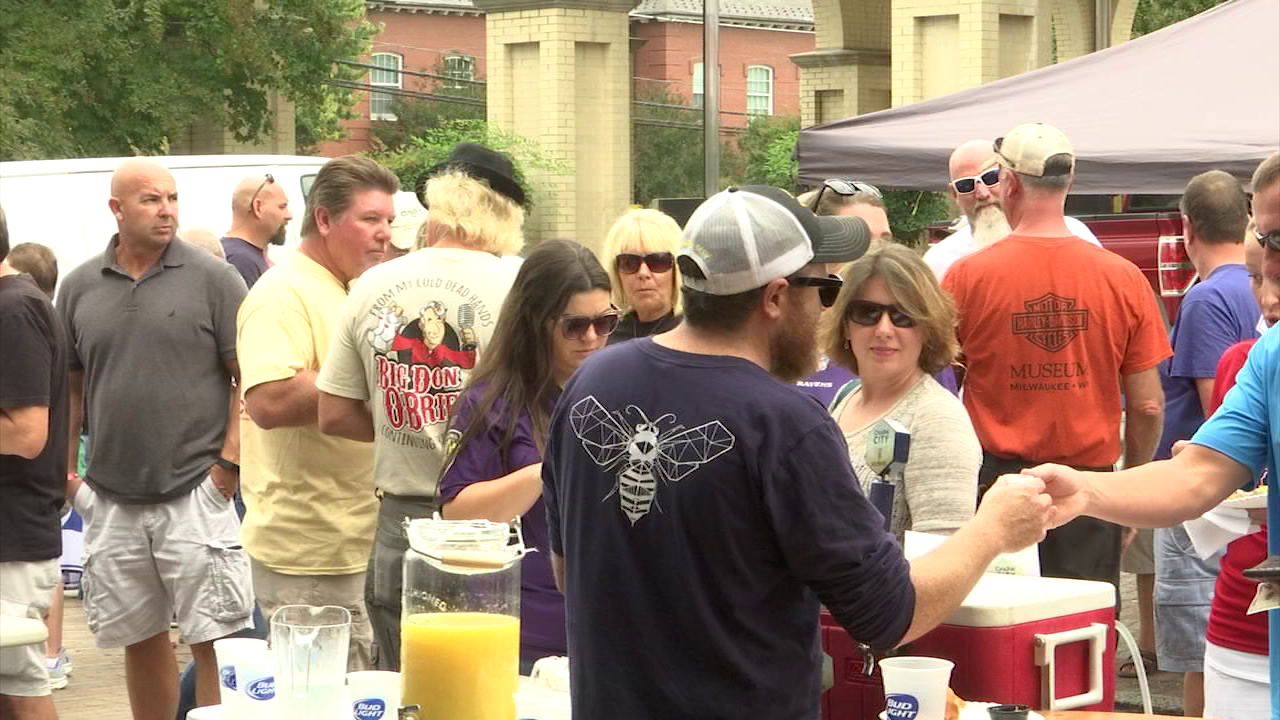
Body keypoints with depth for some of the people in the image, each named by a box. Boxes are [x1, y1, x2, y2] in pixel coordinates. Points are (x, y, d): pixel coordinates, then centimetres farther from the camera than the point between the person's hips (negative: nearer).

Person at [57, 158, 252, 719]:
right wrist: (66, 469, 8)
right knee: (138, 640, 12)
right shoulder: (80, 288, 8)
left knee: (215, 641, -4)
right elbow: (70, 386, 15)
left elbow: (251, 379, -2)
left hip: (195, 496, -4)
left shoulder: (212, 279, -2)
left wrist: (228, 462, -10)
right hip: (111, 502, 4)